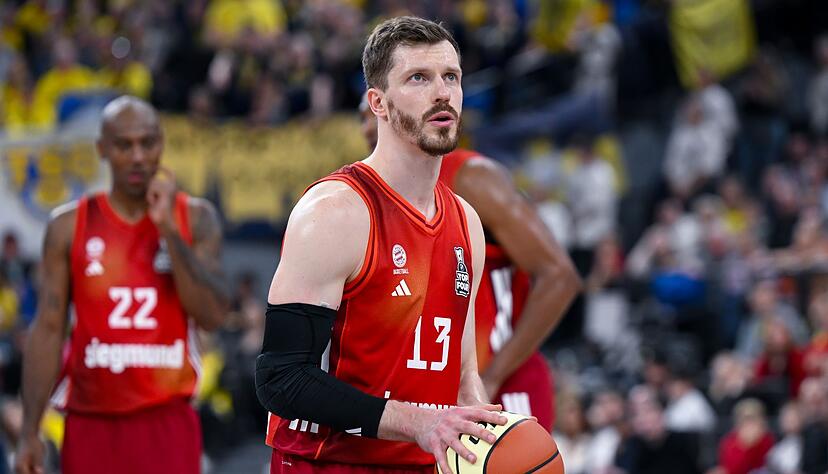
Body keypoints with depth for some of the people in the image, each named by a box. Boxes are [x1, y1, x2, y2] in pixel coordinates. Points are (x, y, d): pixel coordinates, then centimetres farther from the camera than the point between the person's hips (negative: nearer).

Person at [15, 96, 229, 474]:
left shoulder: (195, 219, 3)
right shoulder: (69, 225, 3)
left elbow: (212, 315, -7)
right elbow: (48, 329, 2)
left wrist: (168, 229, -13)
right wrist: (30, 433, -2)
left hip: (167, 422, -1)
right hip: (91, 424, 1)